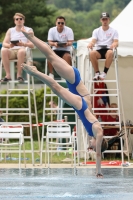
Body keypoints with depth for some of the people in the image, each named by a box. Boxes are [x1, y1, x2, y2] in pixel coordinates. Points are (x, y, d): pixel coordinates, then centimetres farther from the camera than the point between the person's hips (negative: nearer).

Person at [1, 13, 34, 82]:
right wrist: (9, 45, -16)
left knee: (21, 51, -40)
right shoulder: (10, 30, 19)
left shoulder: (28, 30, 11)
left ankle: (19, 74, -31)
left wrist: (23, 44, -22)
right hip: (12, 51, 2)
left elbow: (32, 45, -1)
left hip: (24, 50, -2)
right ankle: (8, 75, -33)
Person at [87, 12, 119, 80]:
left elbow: (116, 42, 0)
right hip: (98, 50, 1)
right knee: (91, 53, -35)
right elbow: (93, 41, 3)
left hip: (108, 49, -1)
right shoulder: (96, 31, 17)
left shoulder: (114, 31, 13)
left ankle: (104, 73, -33)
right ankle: (97, 73, -26)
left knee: (110, 53, -40)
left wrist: (114, 45, -26)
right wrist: (90, 44, -23)